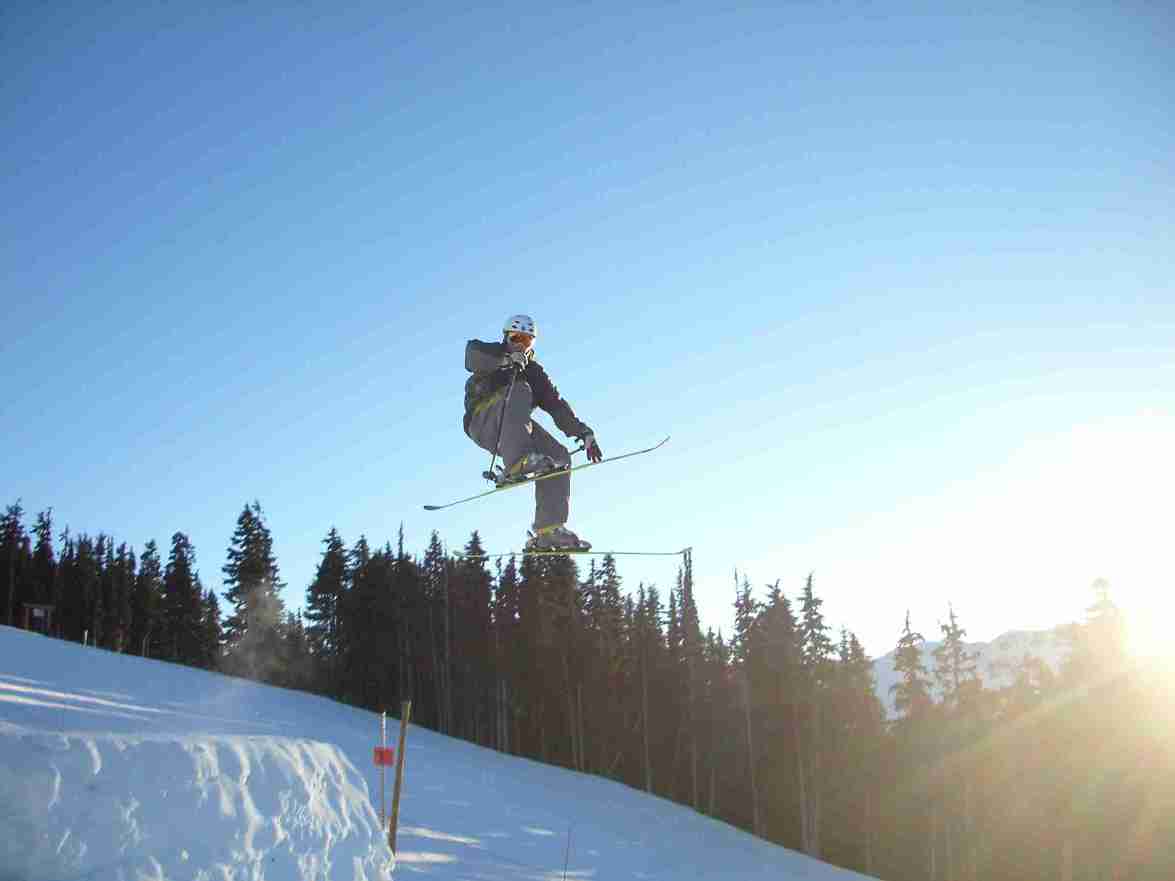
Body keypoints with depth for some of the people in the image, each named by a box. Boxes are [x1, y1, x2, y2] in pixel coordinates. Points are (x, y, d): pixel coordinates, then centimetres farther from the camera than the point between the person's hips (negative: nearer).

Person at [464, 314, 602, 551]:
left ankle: (548, 531, -17)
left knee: (560, 456, -13)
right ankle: (515, 464, -48)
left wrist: (583, 433, 1)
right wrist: (507, 360, -31)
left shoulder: (535, 373, 21)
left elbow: (557, 406, 14)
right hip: (482, 423, -5)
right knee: (518, 390, -30)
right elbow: (472, 356, -15)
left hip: (513, 432, 5)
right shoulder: (492, 353, 10)